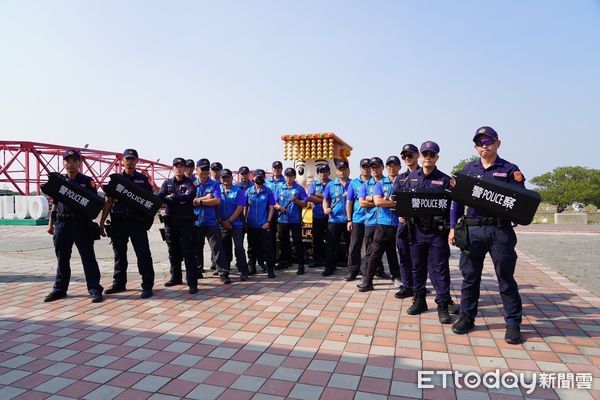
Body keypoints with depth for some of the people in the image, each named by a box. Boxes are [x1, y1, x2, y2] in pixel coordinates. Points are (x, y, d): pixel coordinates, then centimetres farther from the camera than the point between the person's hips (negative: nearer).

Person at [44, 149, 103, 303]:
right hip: (62, 223, 5)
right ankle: (60, 289, 24)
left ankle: (95, 289, 3)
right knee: (62, 258, 13)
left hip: (81, 223, -4)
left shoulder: (87, 181, 0)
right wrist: (51, 223, 15)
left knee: (88, 257, -2)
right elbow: (55, 204, 18)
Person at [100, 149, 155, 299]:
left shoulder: (143, 179, 6)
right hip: (118, 222, 3)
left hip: (137, 222, -3)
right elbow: (108, 202, 10)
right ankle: (119, 283, 26)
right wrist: (102, 222, 6)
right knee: (119, 254, 13)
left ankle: (147, 286, 0)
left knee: (143, 254, -5)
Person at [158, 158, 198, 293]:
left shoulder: (190, 182, 3)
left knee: (188, 252, -6)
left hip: (186, 222, -4)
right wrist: (180, 200, -18)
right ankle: (176, 277, 27)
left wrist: (172, 198, -11)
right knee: (173, 252, 13)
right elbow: (161, 197, -4)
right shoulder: (167, 183, 13)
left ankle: (192, 282, -6)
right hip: (170, 221, 4)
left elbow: (190, 196, -16)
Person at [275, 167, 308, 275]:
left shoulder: (299, 189, 0)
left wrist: (296, 200, -20)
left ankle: (301, 265, 2)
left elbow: (305, 204, -4)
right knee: (283, 242, 15)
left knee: (298, 242, -3)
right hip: (282, 220, 4)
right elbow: (274, 202, 10)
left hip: (295, 220, -4)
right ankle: (284, 261, 30)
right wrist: (279, 207, -10)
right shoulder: (280, 188, 11)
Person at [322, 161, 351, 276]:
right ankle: (329, 267, 14)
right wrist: (326, 209, -8)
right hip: (334, 219, 0)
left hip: (348, 220, 0)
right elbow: (325, 200, 11)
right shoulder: (330, 185, 8)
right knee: (332, 245, 5)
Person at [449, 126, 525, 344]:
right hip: (472, 229, 2)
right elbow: (457, 199, 11)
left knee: (505, 278, 5)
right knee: (470, 276, 9)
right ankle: (466, 317, 22)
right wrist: (453, 227, 5)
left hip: (500, 230, -2)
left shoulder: (510, 170, 5)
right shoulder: (468, 169, 12)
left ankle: (513, 323, 16)